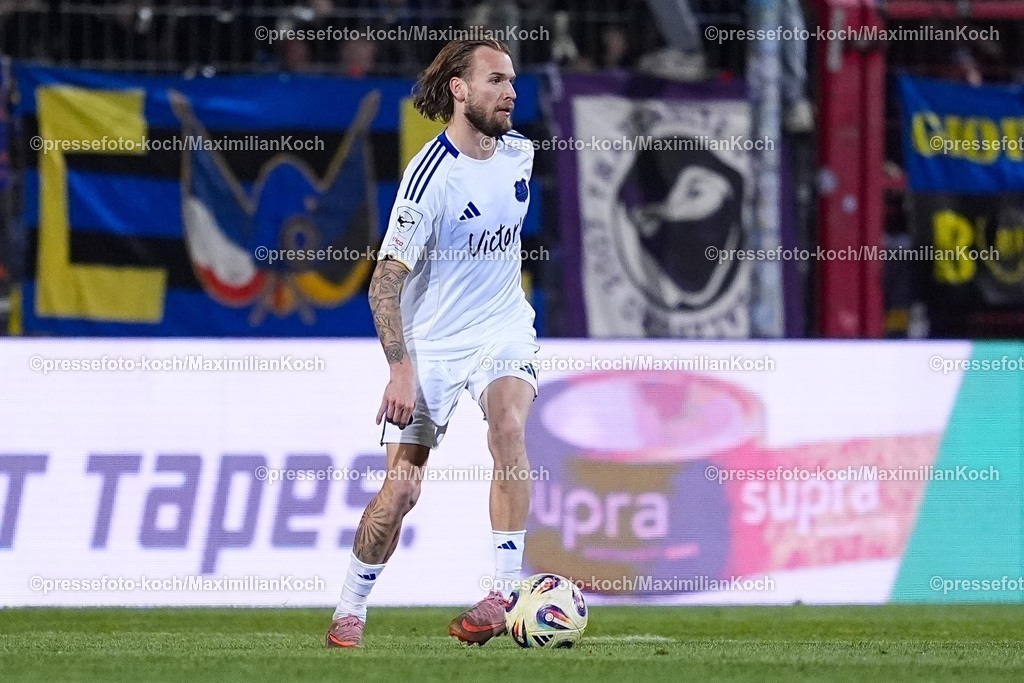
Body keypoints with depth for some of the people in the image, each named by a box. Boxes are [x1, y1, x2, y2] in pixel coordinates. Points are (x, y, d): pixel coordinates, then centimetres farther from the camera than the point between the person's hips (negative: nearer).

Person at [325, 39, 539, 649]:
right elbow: (386, 280, -19)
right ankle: (351, 610, 18)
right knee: (401, 490, -3)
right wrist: (401, 369, -27)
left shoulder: (519, 151, 0)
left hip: (503, 325, 4)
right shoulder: (431, 176, -20)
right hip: (431, 340, -4)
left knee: (508, 423, -28)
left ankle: (503, 593, -27)